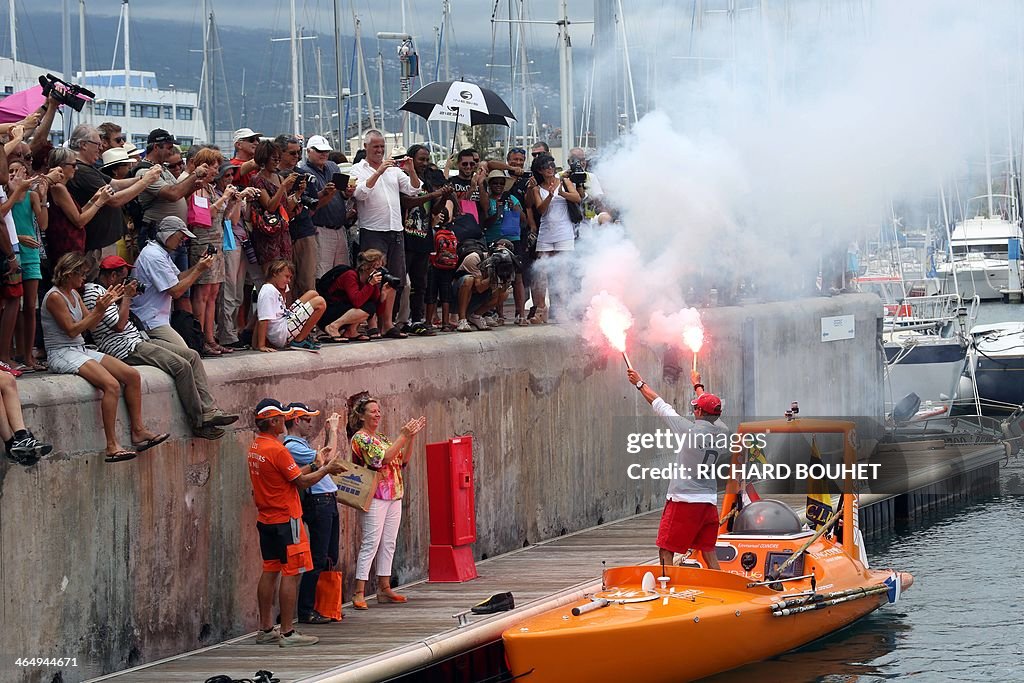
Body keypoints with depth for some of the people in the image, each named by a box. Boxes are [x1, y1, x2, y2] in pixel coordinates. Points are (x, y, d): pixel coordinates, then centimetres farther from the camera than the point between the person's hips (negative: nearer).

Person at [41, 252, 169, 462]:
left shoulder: (74, 294, 15)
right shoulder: (55, 297, -12)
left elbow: (90, 325, 18)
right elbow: (72, 330, -15)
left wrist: (106, 303, 8)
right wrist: (98, 310, -16)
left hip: (82, 350, 10)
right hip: (62, 354, -10)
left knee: (132, 375, -4)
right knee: (112, 385, -29)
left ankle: (138, 432, -1)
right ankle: (112, 447, -30)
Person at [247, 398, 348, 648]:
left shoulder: (255, 447, 9)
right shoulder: (276, 449, -19)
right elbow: (301, 482, -15)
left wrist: (315, 465, 16)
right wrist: (326, 468, -2)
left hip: (266, 519, 9)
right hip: (285, 519, -9)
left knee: (270, 571, 13)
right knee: (291, 573, -5)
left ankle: (265, 630, 17)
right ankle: (287, 633, -5)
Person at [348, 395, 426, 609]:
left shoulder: (381, 438, 18)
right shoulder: (360, 438, -7)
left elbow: (403, 460, 14)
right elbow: (383, 458, -19)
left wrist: (411, 437, 2)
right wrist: (404, 436, -17)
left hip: (394, 496, 8)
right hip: (375, 497, -8)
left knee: (389, 543, 8)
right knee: (370, 543, -11)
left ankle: (384, 589, 13)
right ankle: (359, 593, -11)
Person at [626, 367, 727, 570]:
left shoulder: (691, 430, -12)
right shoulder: (722, 431, 3)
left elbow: (660, 406, -1)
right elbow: (712, 411, 25)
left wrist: (640, 383, 14)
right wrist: (698, 385, 44)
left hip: (683, 499, -6)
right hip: (709, 500, 6)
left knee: (666, 551, -2)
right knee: (708, 551, 13)